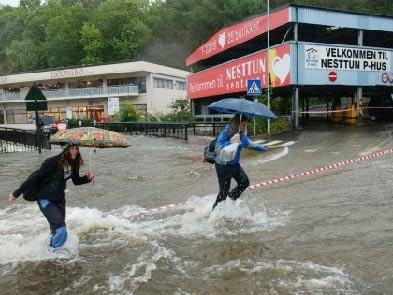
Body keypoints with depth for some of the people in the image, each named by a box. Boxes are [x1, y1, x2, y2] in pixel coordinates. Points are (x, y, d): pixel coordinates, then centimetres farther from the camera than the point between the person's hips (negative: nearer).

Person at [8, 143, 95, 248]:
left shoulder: (74, 164, -5)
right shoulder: (53, 162, -24)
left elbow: (76, 181, 10)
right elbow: (35, 177, -21)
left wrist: (87, 178, -11)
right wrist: (17, 193, -18)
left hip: (59, 199, 7)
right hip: (45, 199, -7)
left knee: (56, 228, 21)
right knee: (60, 227, -18)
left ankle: (52, 248, 44)